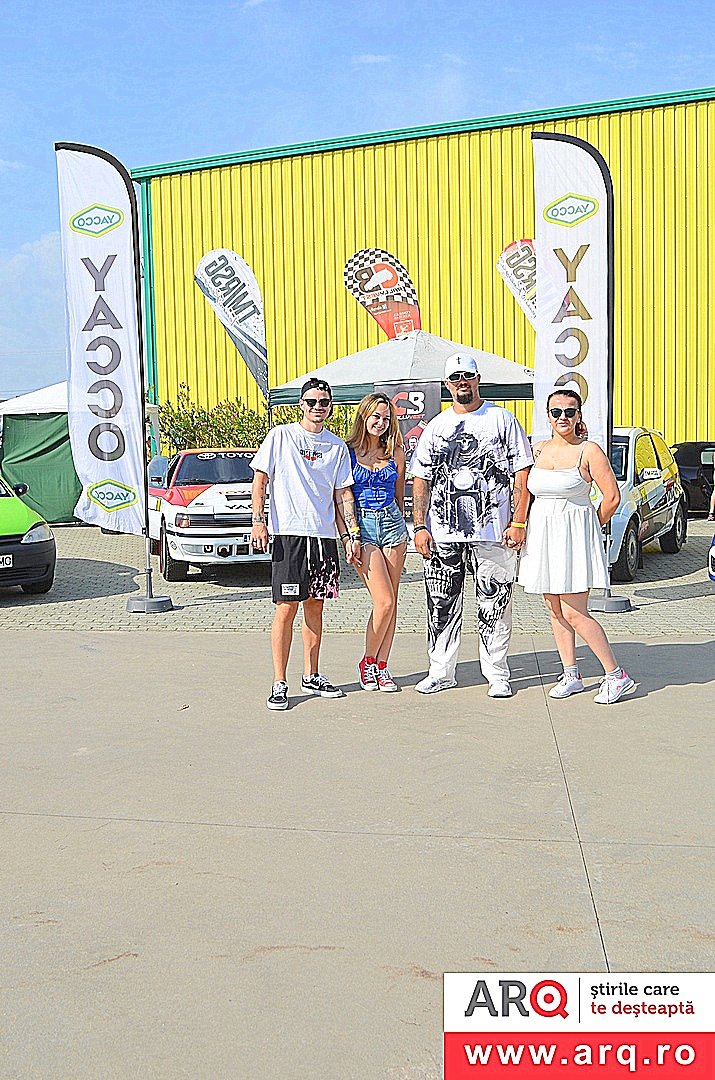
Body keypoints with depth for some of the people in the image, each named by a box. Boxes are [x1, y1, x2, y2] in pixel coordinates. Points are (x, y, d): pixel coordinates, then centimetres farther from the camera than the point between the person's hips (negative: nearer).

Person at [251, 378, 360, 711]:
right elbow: (259, 480, 1)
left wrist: (353, 534, 7)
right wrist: (258, 521, -9)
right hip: (288, 533, -4)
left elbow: (343, 494, 14)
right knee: (286, 607, -7)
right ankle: (279, 684, -2)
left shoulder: (336, 446, 12)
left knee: (315, 606, 10)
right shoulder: (280, 436, 2)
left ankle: (312, 677, 20)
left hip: (325, 536, 4)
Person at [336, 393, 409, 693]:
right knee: (384, 602, -12)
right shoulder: (346, 452, -2)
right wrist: (346, 537, -8)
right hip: (361, 527, -4)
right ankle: (368, 662, 7)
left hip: (392, 524, 4)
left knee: (391, 603, 2)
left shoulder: (396, 453, 9)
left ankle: (381, 666, 12)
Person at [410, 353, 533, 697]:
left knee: (494, 607, 1)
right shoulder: (436, 427, 12)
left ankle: (497, 674, 13)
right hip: (442, 534, 3)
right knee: (441, 606, 6)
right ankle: (441, 671, 18)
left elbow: (522, 474, 1)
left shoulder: (502, 420, 4)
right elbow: (421, 480, 11)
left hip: (493, 532, -3)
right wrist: (420, 527, 1)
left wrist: (518, 523, -7)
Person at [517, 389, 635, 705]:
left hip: (574, 537, -6)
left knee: (574, 614, -10)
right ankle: (571, 675, 19)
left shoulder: (589, 451, -7)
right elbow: (528, 490, 20)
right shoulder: (538, 449, 9)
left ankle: (616, 675, 0)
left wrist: (590, 528, 0)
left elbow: (612, 497, -8)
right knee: (555, 611, 9)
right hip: (542, 536, 6)